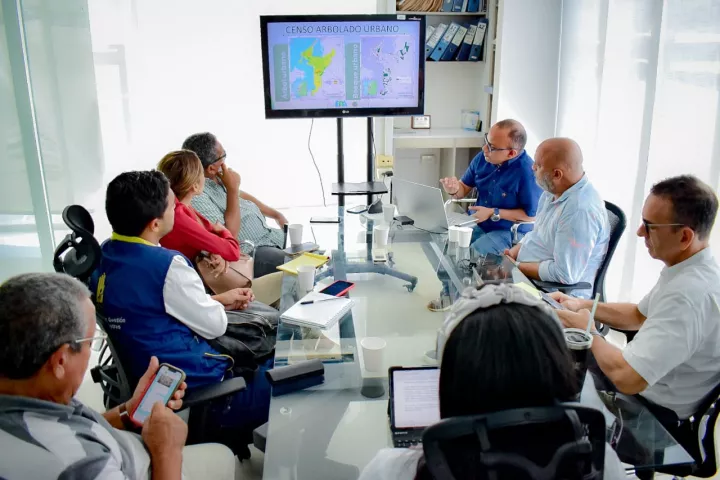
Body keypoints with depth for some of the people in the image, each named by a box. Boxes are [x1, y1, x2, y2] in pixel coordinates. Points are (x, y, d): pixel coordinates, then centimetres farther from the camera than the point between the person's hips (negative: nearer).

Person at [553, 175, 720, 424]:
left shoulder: (690, 294, -34)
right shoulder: (691, 269, -2)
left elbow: (626, 378, -36)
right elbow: (640, 315, 15)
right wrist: (583, 305, 1)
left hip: (655, 409, -8)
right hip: (649, 380, 8)